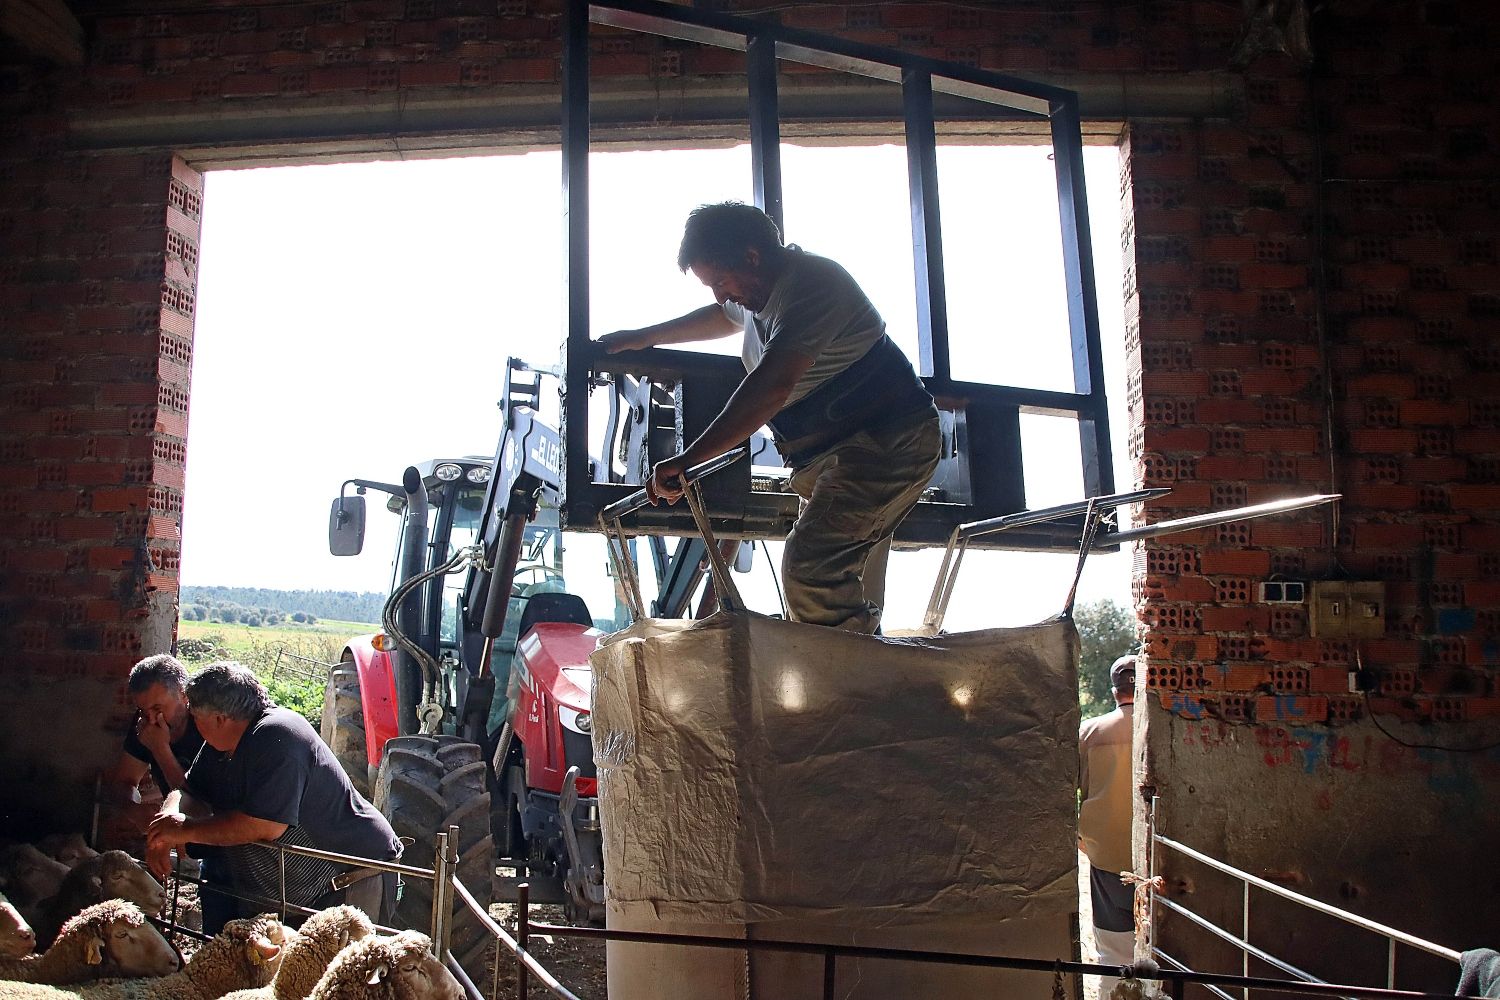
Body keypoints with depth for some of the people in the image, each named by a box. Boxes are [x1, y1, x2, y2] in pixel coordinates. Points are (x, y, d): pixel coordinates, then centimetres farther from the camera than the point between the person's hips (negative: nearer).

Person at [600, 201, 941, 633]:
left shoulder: (809, 284, -20)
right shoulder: (761, 291, 13)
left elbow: (772, 386, -31)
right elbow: (722, 318, 38)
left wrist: (687, 459, -33)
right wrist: (640, 337, 41)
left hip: (885, 446, -11)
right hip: (829, 457, 11)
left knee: (811, 569, -25)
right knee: (846, 588, 7)